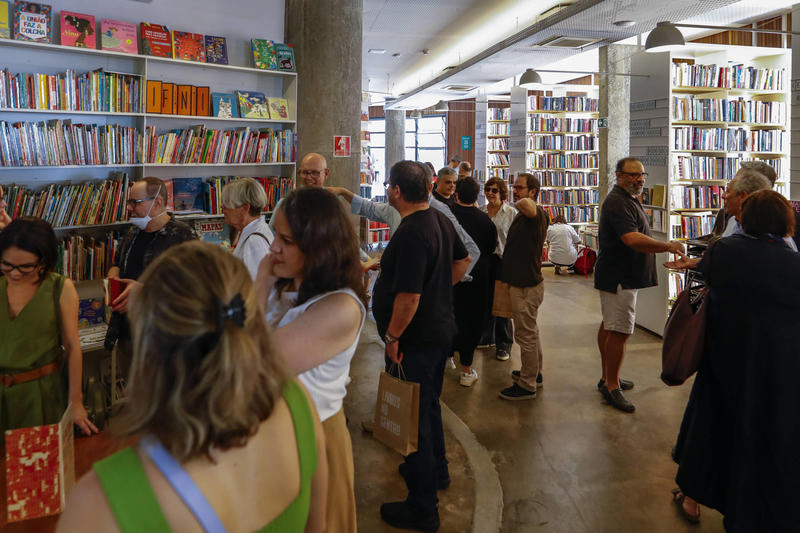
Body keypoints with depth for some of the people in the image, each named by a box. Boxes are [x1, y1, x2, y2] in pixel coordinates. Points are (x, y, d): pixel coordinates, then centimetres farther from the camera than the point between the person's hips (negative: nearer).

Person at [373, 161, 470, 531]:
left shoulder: (410, 235, -27)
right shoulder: (441, 220, 3)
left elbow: (408, 297, -29)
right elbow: (462, 260, 19)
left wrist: (392, 337, -18)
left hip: (415, 340, -10)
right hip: (441, 329, 10)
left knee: (414, 418, 3)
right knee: (429, 405, 26)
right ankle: (436, 470, 47)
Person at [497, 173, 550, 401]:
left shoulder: (537, 214, -20)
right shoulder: (522, 215, 14)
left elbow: (527, 204, -46)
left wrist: (520, 202, -22)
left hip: (527, 286, -11)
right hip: (521, 281, 11)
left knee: (525, 334, -2)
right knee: (530, 331, 21)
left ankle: (527, 386, 7)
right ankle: (534, 373, 36)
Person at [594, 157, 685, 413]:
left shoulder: (627, 199, 18)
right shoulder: (617, 203, -18)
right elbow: (633, 239, -31)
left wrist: (664, 248, 22)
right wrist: (668, 246, -29)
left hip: (618, 275, 11)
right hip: (619, 277, -11)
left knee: (609, 326, 16)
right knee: (619, 331, -9)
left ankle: (607, 378, 27)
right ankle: (612, 386, -1)